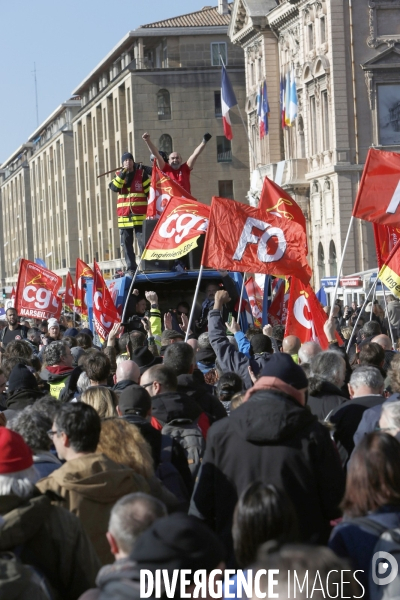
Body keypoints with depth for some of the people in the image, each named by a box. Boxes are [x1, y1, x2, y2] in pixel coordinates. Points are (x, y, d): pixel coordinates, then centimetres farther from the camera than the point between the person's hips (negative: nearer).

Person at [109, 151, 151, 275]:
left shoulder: (142, 174, 4)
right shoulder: (119, 176, 12)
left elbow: (149, 191, 4)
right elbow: (114, 187, -8)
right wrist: (123, 173, -16)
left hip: (140, 215, -3)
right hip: (124, 216, 3)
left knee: (143, 242, -8)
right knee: (127, 244, 3)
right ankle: (131, 268, 7)